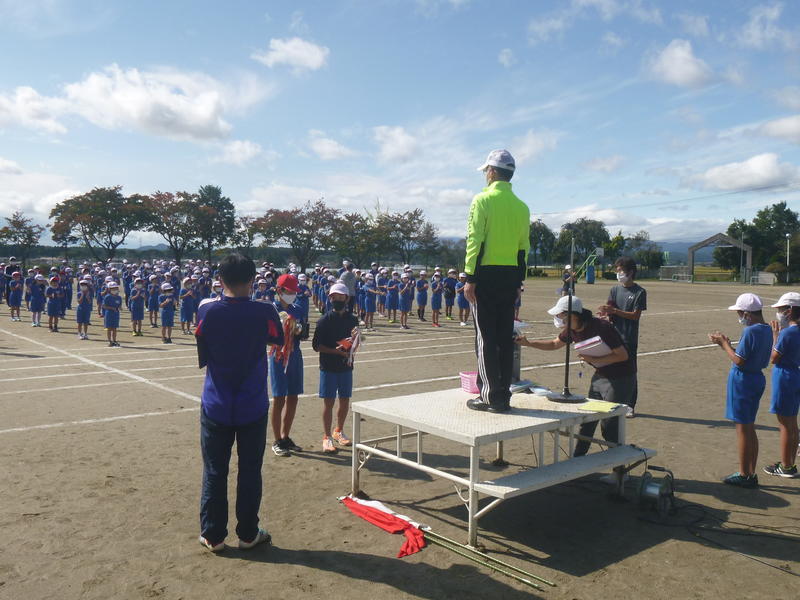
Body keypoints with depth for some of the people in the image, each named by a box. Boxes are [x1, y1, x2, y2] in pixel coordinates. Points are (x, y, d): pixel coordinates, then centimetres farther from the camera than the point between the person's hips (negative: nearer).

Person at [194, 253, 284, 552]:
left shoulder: (207, 312, -10)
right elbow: (278, 340, 7)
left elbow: (202, 356, 3)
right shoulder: (265, 312, -12)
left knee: (214, 472, 12)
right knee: (250, 471, 12)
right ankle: (248, 534, 22)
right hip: (253, 407, 0)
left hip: (216, 406, 1)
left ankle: (213, 535, 21)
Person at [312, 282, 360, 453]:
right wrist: (335, 351, -18)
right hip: (328, 367, -4)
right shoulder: (324, 320, -7)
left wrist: (354, 340, -10)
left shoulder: (352, 320, 5)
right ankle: (327, 437, 11)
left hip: (346, 366, 4)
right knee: (329, 402, 0)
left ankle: (338, 431, 32)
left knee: (345, 401, 12)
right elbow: (316, 346, -8)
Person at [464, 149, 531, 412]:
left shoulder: (483, 200, -6)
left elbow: (476, 240, -12)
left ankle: (490, 396, 0)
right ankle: (503, 396, 15)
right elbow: (524, 247, 12)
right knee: (505, 337, 9)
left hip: (486, 274, -6)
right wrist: (518, 280, 17)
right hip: (510, 276, 6)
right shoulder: (521, 206, 12)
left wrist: (470, 278, -11)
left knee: (486, 337, -2)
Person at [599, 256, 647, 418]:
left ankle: (631, 406, 12)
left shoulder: (640, 292, -5)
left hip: (629, 339, -4)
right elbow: (609, 310, 5)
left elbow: (635, 315, -10)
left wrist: (614, 311, -19)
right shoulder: (615, 290, 9)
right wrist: (606, 312, -19)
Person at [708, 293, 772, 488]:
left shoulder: (750, 331, -20)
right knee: (749, 428, 16)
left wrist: (724, 344, -6)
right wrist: (727, 343, 12)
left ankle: (744, 475, 8)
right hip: (757, 377, 9)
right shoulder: (767, 330, 8)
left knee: (742, 428, 0)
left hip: (743, 380, -9)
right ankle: (751, 474, 24)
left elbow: (739, 361, -20)